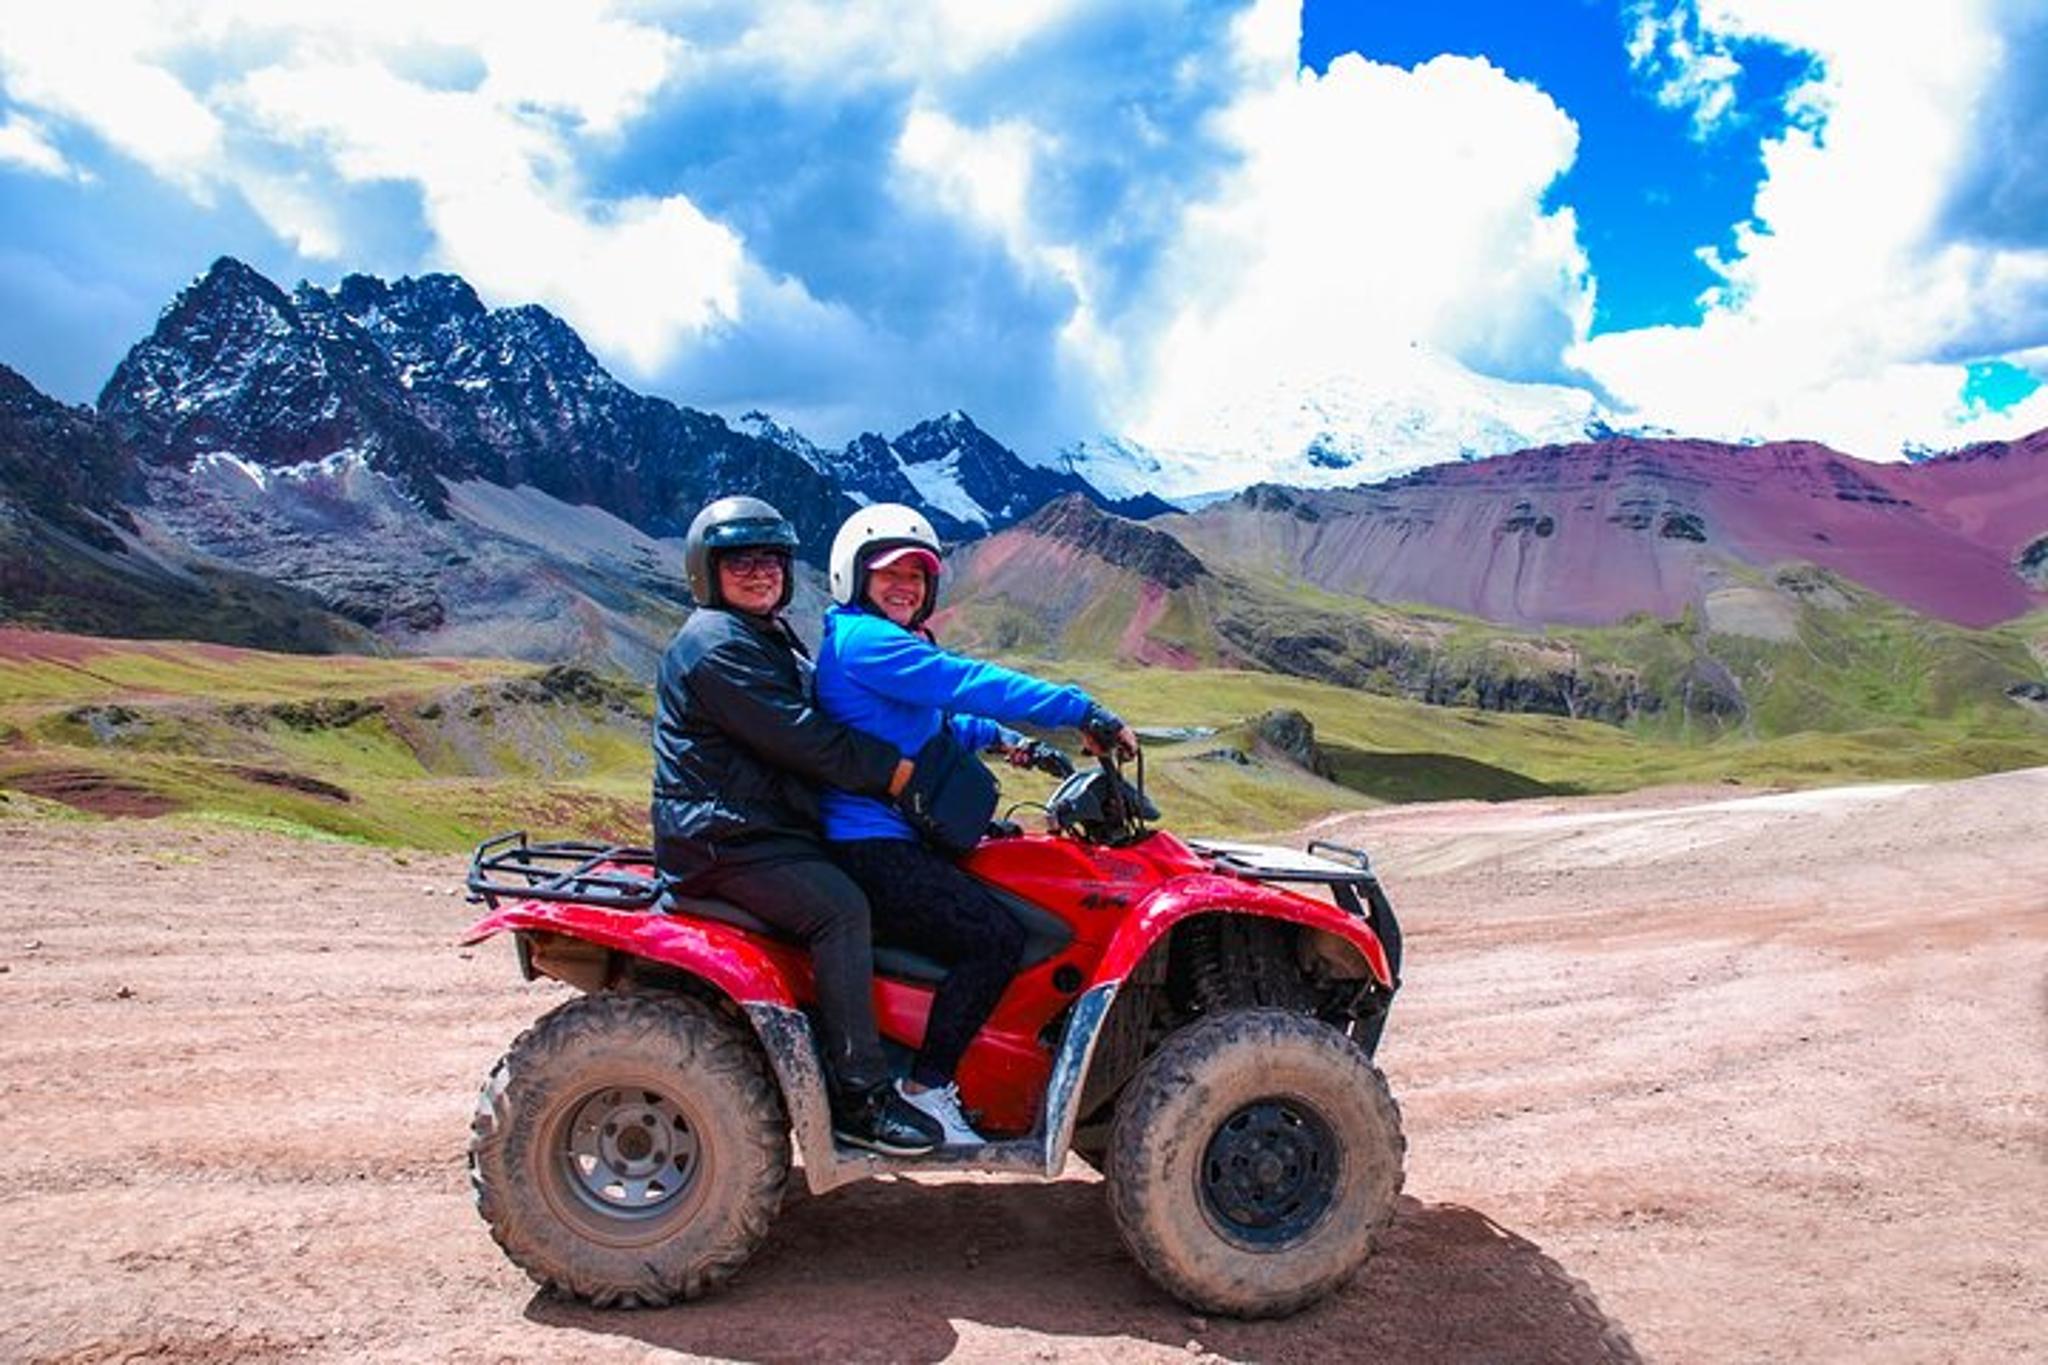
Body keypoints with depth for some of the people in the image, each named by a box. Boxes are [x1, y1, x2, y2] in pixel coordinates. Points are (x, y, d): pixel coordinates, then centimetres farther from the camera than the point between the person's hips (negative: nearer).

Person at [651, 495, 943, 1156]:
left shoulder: (769, 637, 21)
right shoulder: (716, 644, -13)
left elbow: (833, 714, 20)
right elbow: (796, 736, -22)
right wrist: (898, 771, -20)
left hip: (763, 824, 11)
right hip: (721, 839, -11)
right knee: (840, 907, -26)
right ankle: (860, 1097, -21)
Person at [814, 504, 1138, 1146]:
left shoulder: (891, 644, 21)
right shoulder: (862, 640, -13)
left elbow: (933, 718, 31)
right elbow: (968, 682, -22)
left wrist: (995, 737, 12)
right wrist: (1083, 712, -23)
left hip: (897, 836, 11)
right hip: (870, 845, -11)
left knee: (1004, 909, 16)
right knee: (997, 938, -19)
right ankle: (925, 1087, -8)